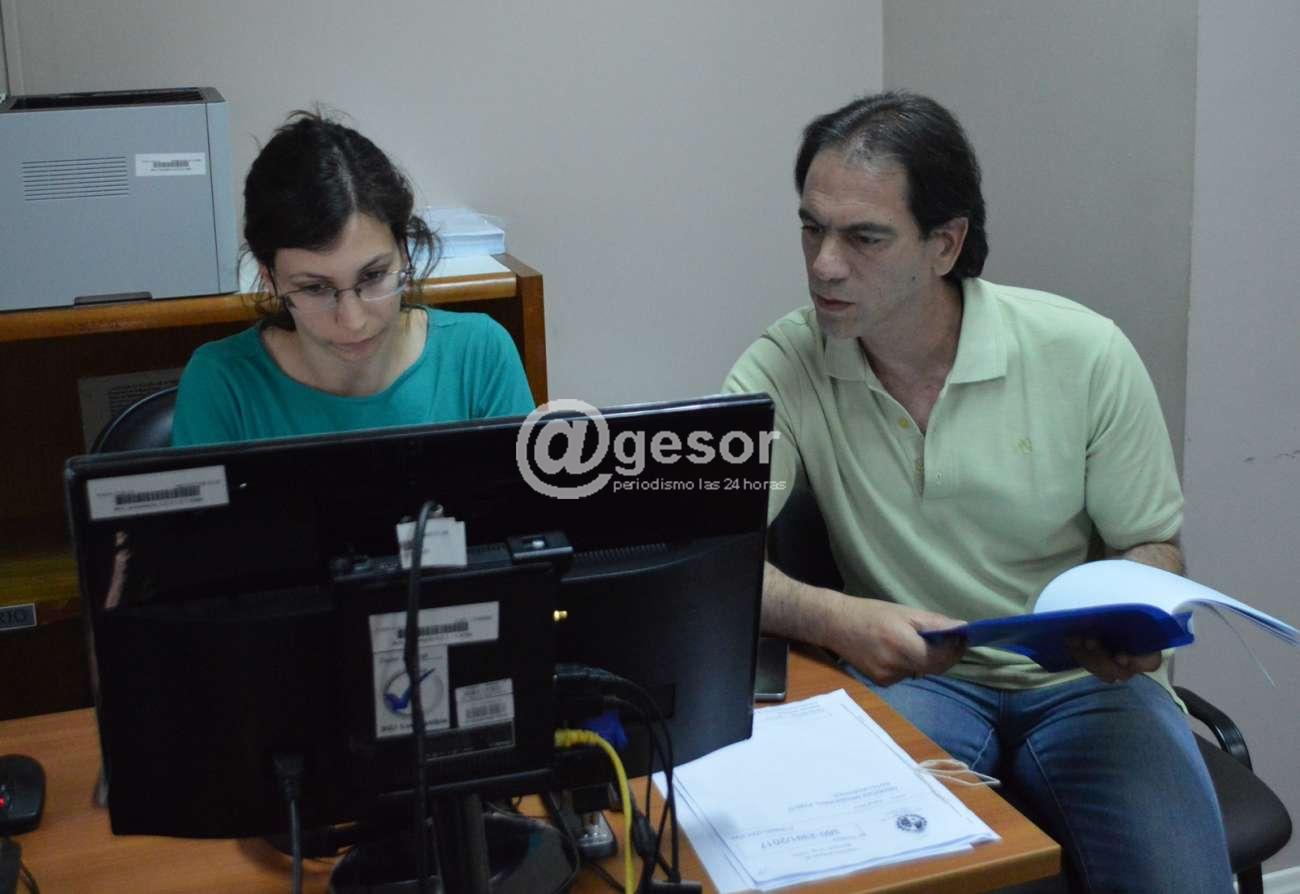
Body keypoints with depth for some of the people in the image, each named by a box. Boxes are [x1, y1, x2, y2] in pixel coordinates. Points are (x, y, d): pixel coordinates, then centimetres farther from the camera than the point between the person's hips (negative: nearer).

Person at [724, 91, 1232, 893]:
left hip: (1082, 680, 2)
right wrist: (834, 619, -32)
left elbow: (1150, 543, 4)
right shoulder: (783, 368, -7)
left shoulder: (1086, 354, -7)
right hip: (910, 677, -1)